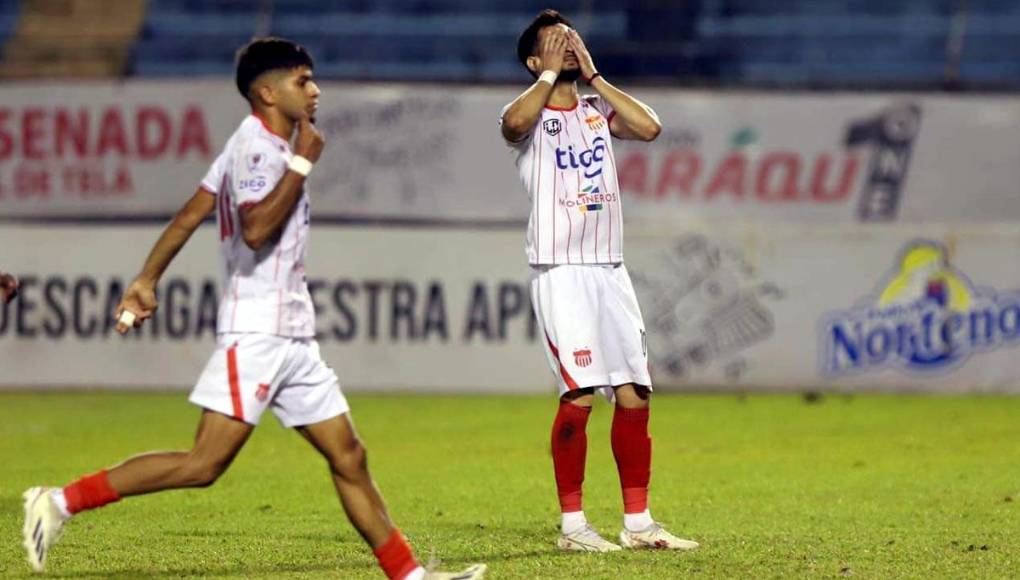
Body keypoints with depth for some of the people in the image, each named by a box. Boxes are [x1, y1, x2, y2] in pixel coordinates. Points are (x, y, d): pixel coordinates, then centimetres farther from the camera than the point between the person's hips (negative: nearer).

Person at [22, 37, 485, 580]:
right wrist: (302, 163, -19)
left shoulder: (267, 146, 17)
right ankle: (61, 502, -11)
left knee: (349, 458, 8)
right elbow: (256, 228, -27)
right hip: (255, 331, -10)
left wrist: (146, 280, 17)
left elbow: (189, 215, 17)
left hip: (292, 335, 10)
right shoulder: (256, 145, -12)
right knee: (204, 464, -14)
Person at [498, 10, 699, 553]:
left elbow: (649, 127, -3)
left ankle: (638, 521, 9)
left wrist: (593, 74, 1)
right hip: (560, 271, -5)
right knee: (579, 395, -13)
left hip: (610, 269, 5)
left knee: (634, 395, 2)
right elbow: (515, 122, -25)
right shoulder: (530, 113, 1)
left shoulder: (597, 110, 16)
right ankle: (572, 524, -6)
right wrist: (551, 74, -9)